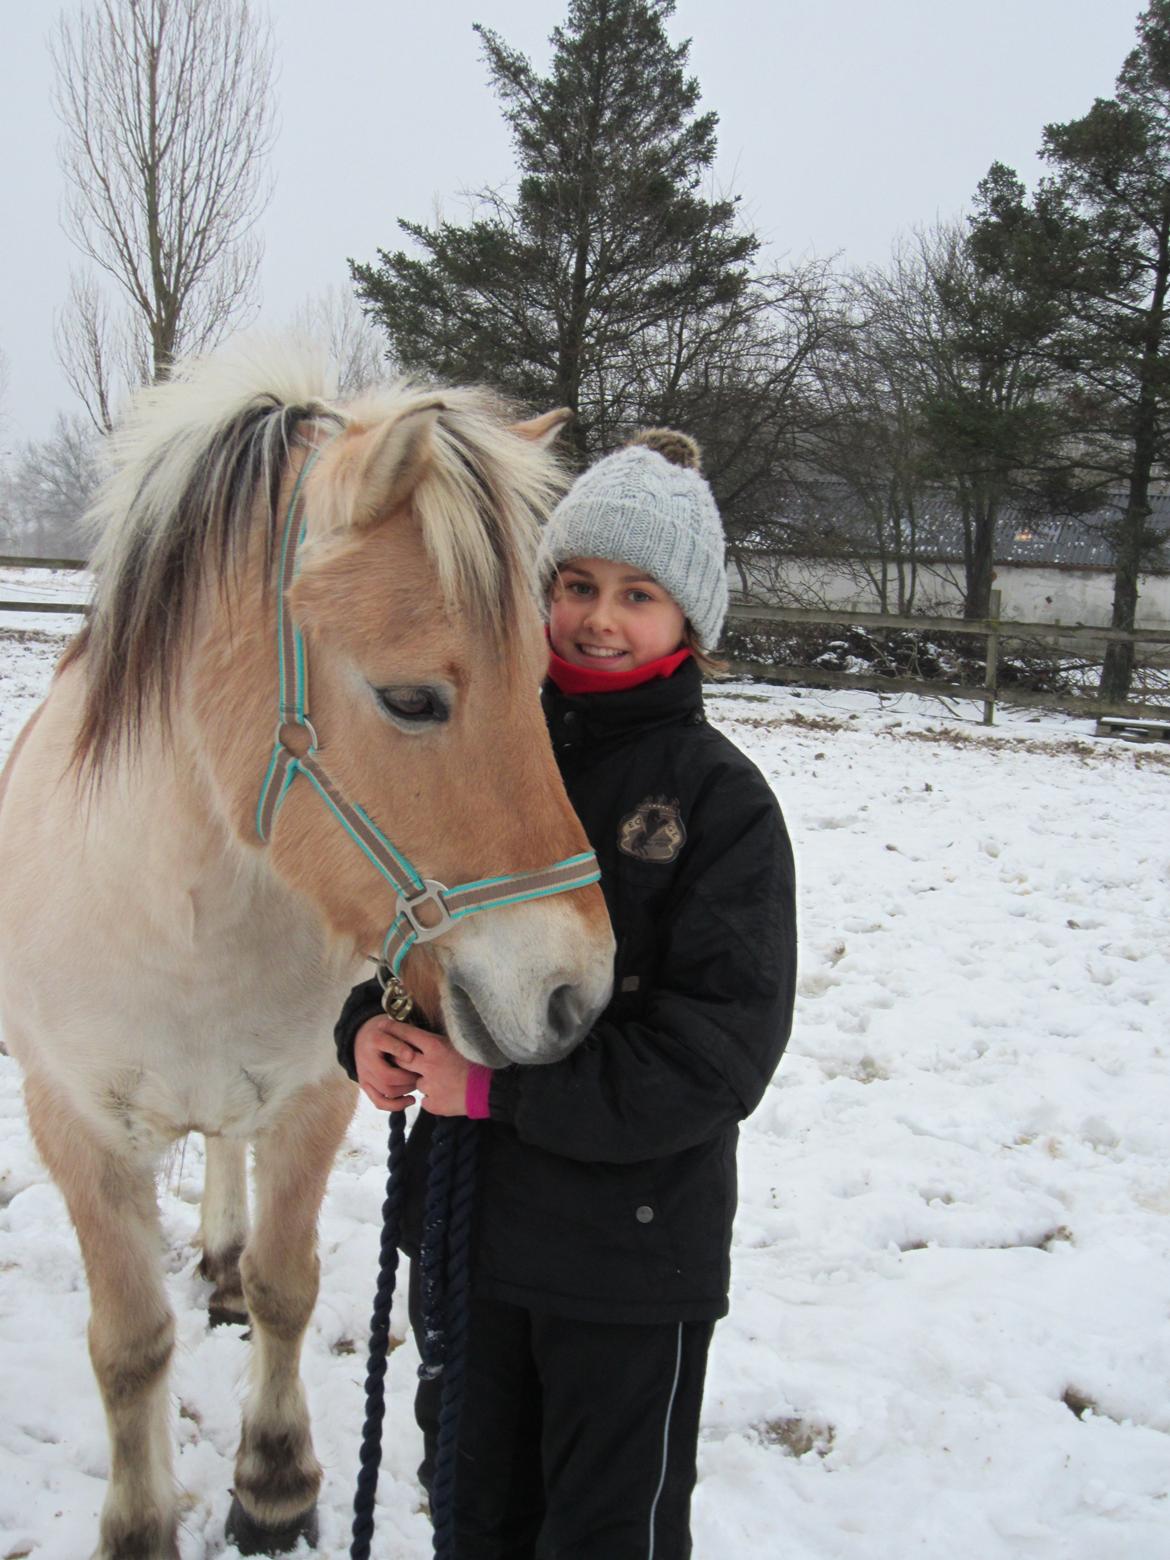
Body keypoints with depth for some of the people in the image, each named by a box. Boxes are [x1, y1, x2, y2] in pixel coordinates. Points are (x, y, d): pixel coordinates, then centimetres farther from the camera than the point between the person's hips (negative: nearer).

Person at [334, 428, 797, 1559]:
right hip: (465, 1213, 5)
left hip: (630, 1250, -5)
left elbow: (720, 1052, -21)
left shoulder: (722, 799, -15)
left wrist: (500, 1088, -25)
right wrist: (371, 1027, -12)